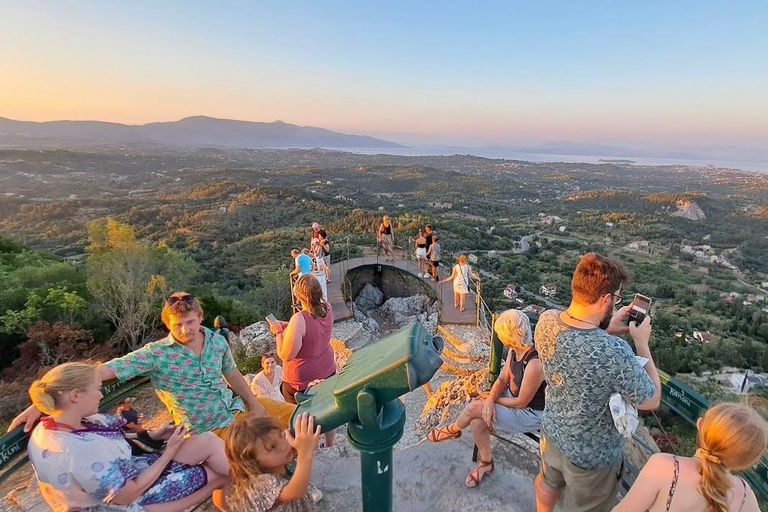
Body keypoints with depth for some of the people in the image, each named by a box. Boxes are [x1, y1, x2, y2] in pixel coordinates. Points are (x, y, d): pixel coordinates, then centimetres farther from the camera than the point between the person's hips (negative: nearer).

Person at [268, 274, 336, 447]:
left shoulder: (299, 319, -33)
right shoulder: (327, 309, -11)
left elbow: (285, 355, -25)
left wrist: (278, 332, -12)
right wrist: (287, 326, 5)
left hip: (302, 380, -7)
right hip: (327, 371, 7)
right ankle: (329, 446, 47)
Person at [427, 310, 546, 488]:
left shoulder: (534, 364, -33)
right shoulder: (514, 350, -8)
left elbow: (521, 402, -23)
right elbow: (503, 379, 1)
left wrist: (492, 400, -9)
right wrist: (490, 399, -17)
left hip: (530, 414, -7)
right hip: (512, 397, 7)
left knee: (474, 408, -14)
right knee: (477, 422, -11)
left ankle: (453, 430, 19)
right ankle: (486, 463, 16)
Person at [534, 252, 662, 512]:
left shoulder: (546, 320, -21)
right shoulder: (613, 352, -39)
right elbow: (651, 401, -18)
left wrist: (606, 329, -2)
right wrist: (642, 342, -11)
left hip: (552, 431, 5)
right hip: (592, 455, -5)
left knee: (548, 482, 34)